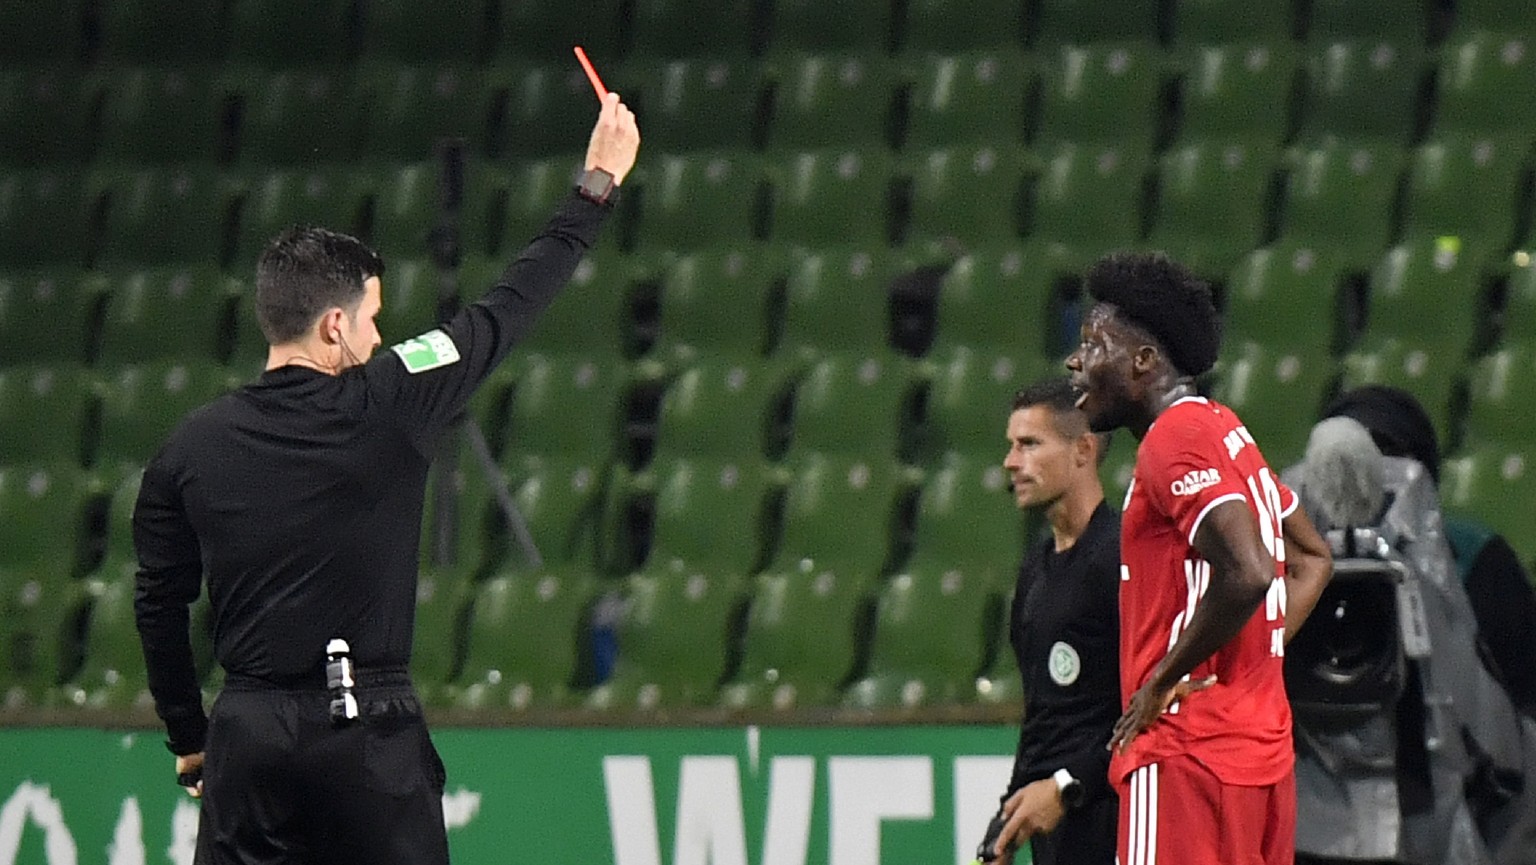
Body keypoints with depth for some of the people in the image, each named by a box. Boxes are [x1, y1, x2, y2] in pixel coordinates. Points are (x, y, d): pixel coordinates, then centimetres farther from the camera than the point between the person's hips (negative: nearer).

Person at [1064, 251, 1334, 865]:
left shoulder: (1175, 440, -12)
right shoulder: (1225, 430, 18)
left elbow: (1247, 574, -25)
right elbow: (1313, 559, 27)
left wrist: (1163, 681, -14)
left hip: (1188, 756, -10)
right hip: (1261, 748, 10)